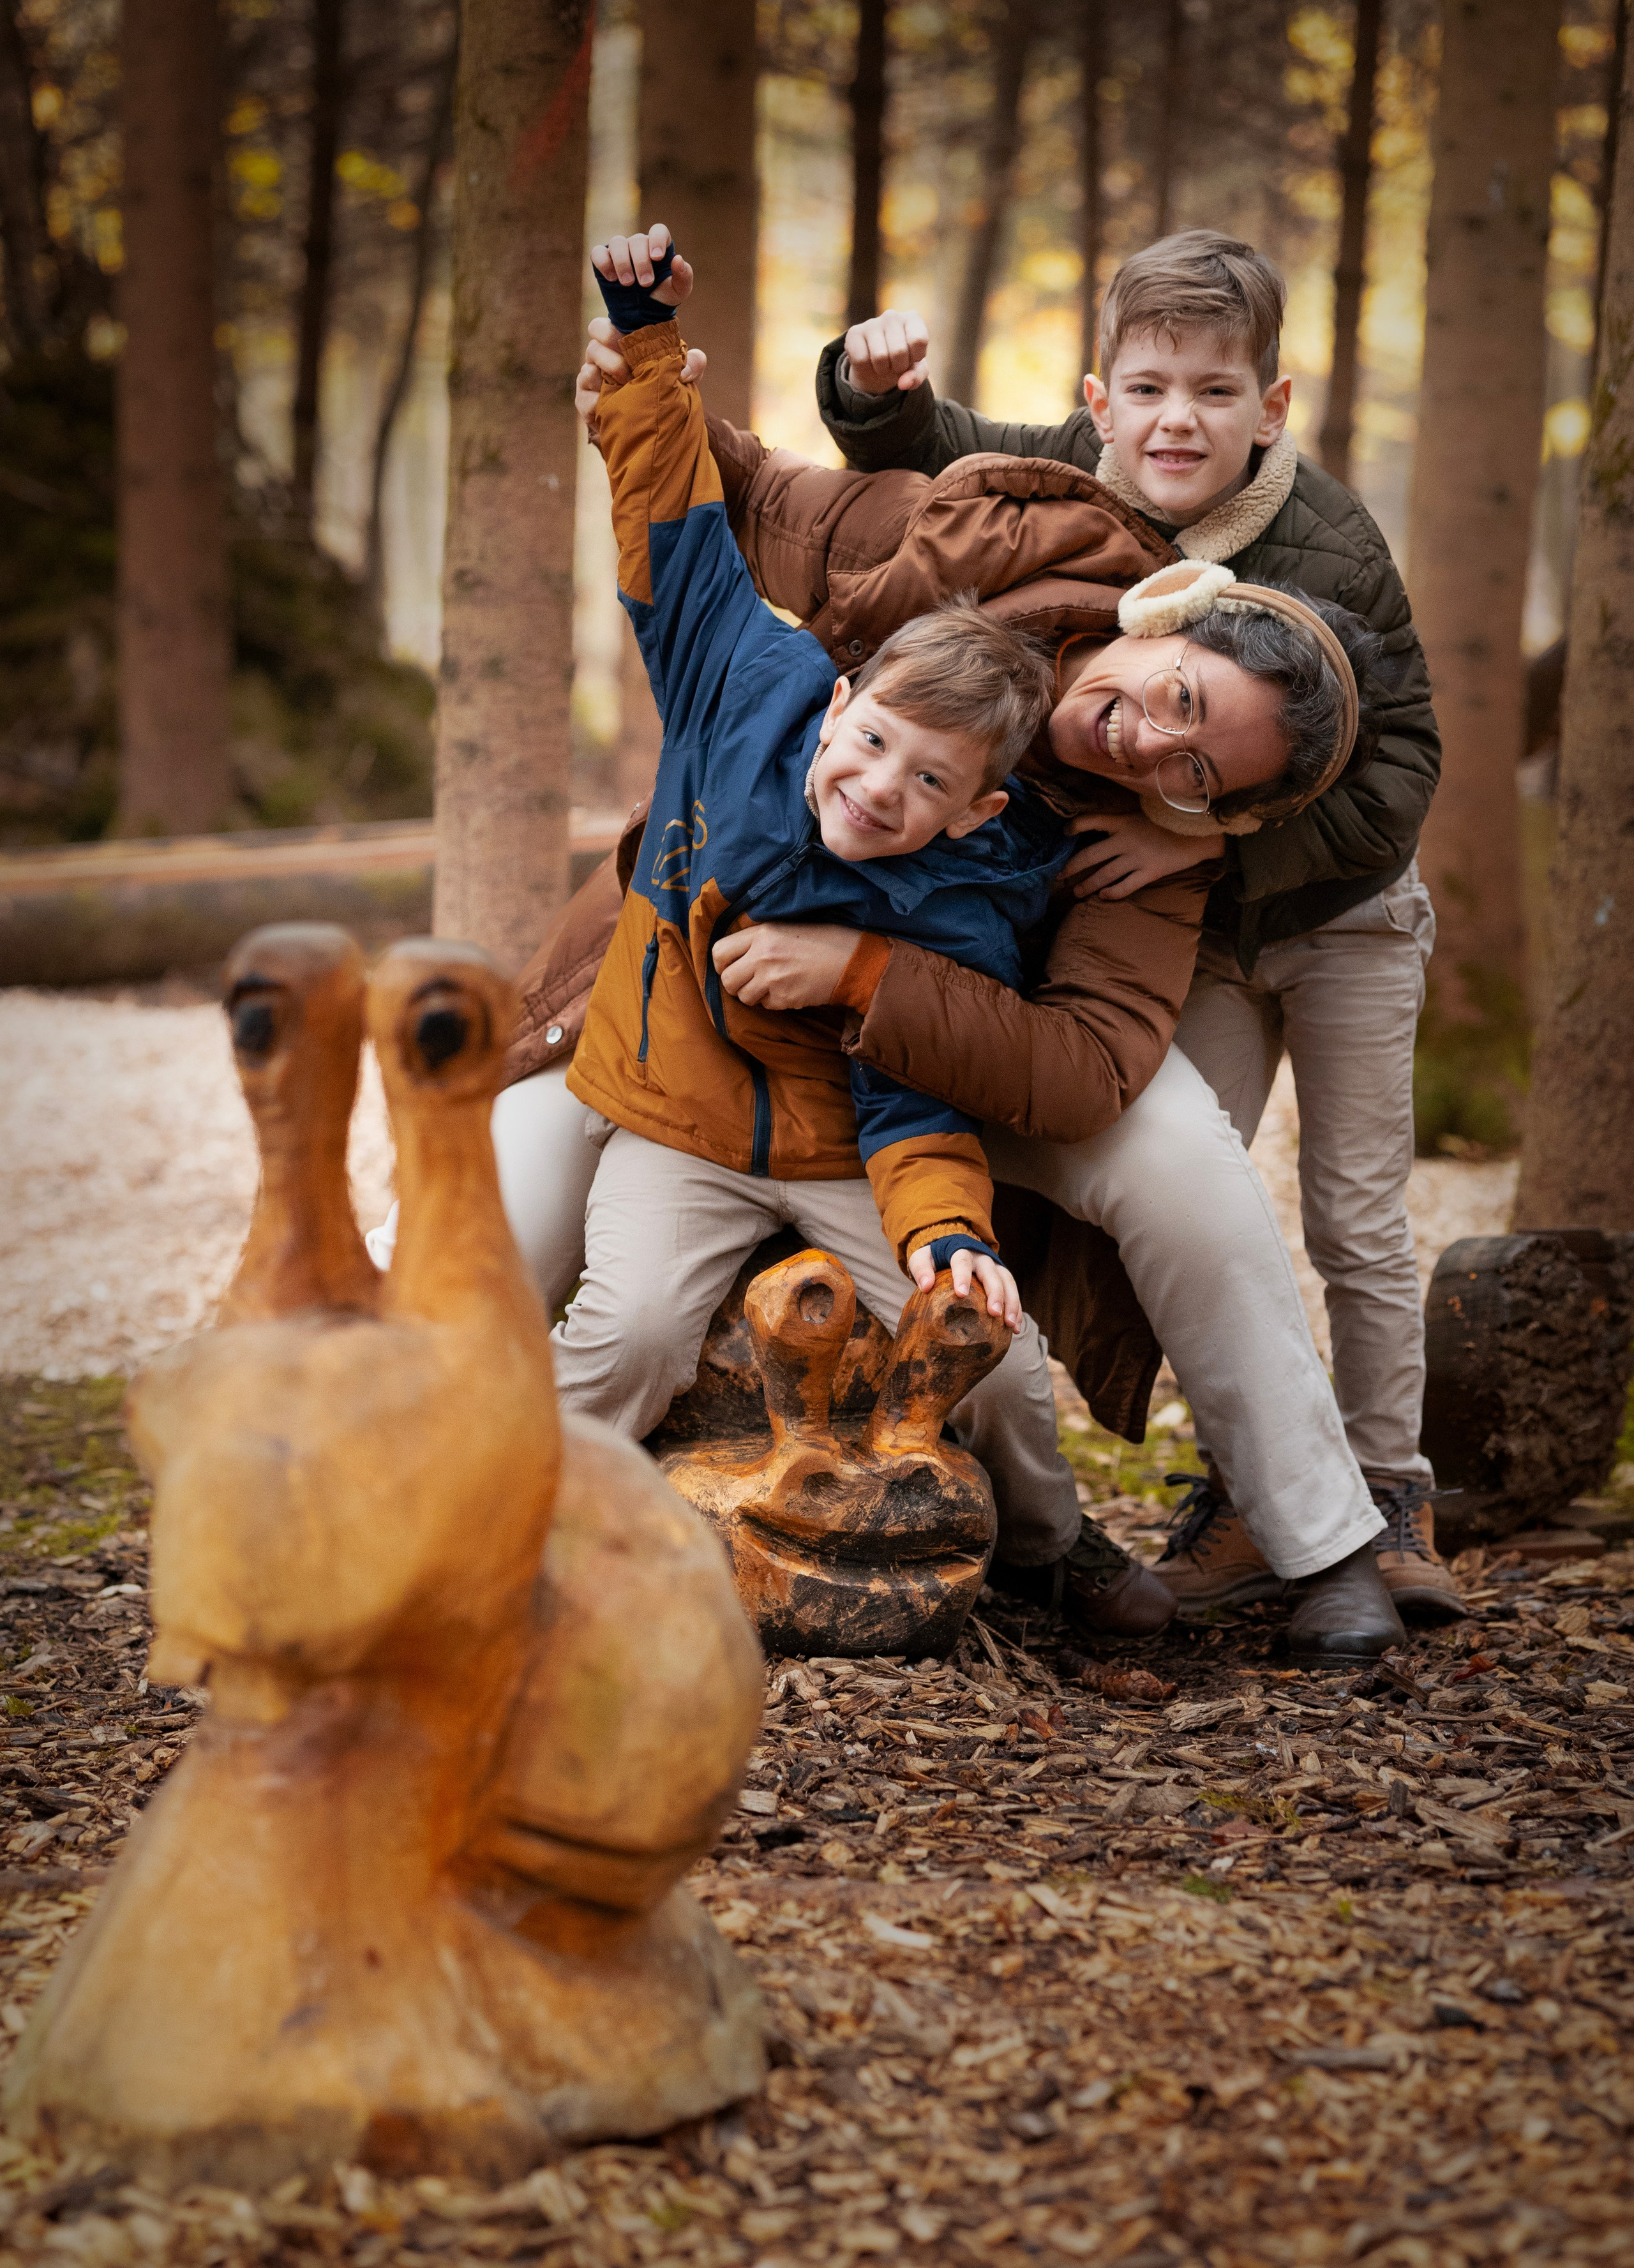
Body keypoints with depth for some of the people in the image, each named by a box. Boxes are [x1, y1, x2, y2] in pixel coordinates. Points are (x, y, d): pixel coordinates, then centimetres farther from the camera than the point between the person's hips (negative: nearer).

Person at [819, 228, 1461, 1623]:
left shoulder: (1330, 557, -29)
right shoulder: (1073, 480, -14)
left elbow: (1395, 775, -31)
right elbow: (919, 452, 1)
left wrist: (1207, 834, -39)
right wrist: (876, 383, -23)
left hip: (1345, 917, -4)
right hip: (1196, 930, 4)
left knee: (1358, 1220, 1)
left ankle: (1391, 1494, 16)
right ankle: (1247, 1493, 10)